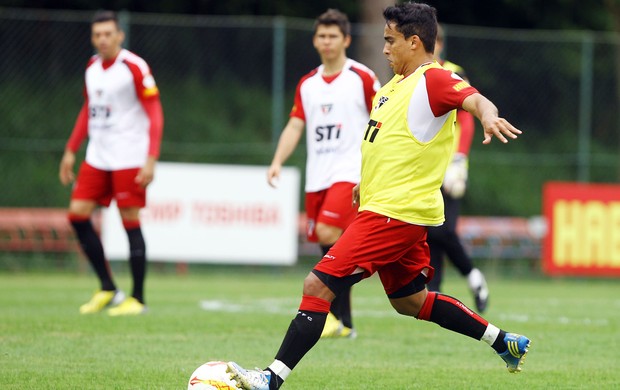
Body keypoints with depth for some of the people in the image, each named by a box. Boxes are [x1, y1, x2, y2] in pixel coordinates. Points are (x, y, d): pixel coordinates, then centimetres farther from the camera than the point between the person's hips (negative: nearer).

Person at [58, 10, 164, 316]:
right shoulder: (92, 68, 10)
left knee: (130, 221, -5)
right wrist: (70, 151, 19)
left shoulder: (134, 67, -11)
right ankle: (107, 289, 10)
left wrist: (150, 159, -19)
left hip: (128, 159, -7)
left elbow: (155, 114, -12)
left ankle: (138, 299, 3)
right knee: (77, 214, 0)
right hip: (97, 156, 7)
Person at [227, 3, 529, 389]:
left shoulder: (434, 79, -13)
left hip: (395, 212, -11)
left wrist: (489, 116, -53)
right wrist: (366, 182, 27)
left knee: (317, 285, -15)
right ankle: (505, 342, 30)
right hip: (387, 208, 11)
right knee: (409, 301, 21)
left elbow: (475, 99, -31)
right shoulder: (398, 84, 17)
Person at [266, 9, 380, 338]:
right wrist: (277, 162, -4)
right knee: (331, 249, 5)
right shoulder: (307, 84, 13)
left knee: (328, 233, -23)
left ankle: (334, 312, -16)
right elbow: (294, 127, 10)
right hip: (316, 175, 6)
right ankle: (344, 324, 12)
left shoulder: (362, 78, -2)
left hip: (349, 171, -5)